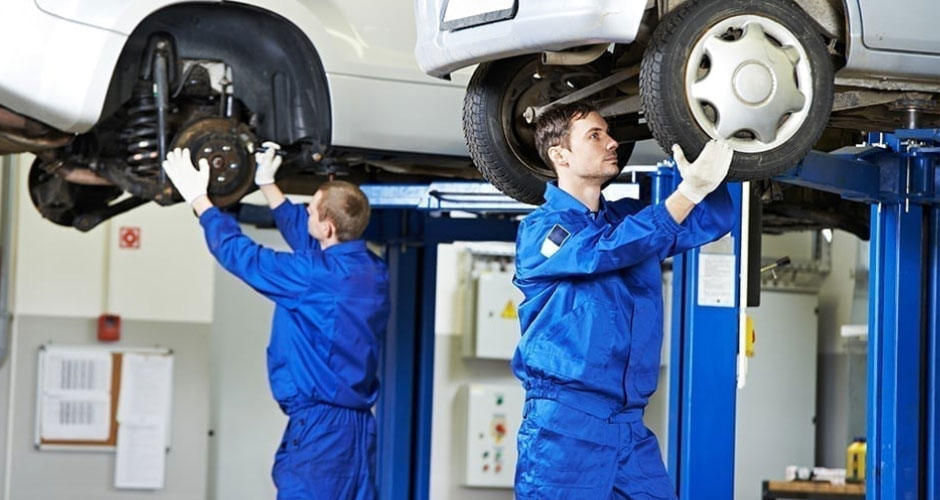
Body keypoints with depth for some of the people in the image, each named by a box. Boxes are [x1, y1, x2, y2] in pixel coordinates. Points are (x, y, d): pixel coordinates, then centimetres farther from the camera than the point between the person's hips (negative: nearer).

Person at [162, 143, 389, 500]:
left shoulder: (320, 275, -16)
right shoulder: (370, 268, 8)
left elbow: (242, 255, -6)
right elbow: (303, 233, 27)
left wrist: (197, 198, 6)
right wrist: (266, 183, 34)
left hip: (319, 426, -9)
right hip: (358, 426, 9)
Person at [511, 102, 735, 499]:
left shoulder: (629, 217, 16)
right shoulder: (539, 230, -4)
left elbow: (711, 221, 9)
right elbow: (605, 251, -21)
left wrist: (710, 153, -8)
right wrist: (690, 190, -26)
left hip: (631, 426, 6)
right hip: (564, 425, -6)